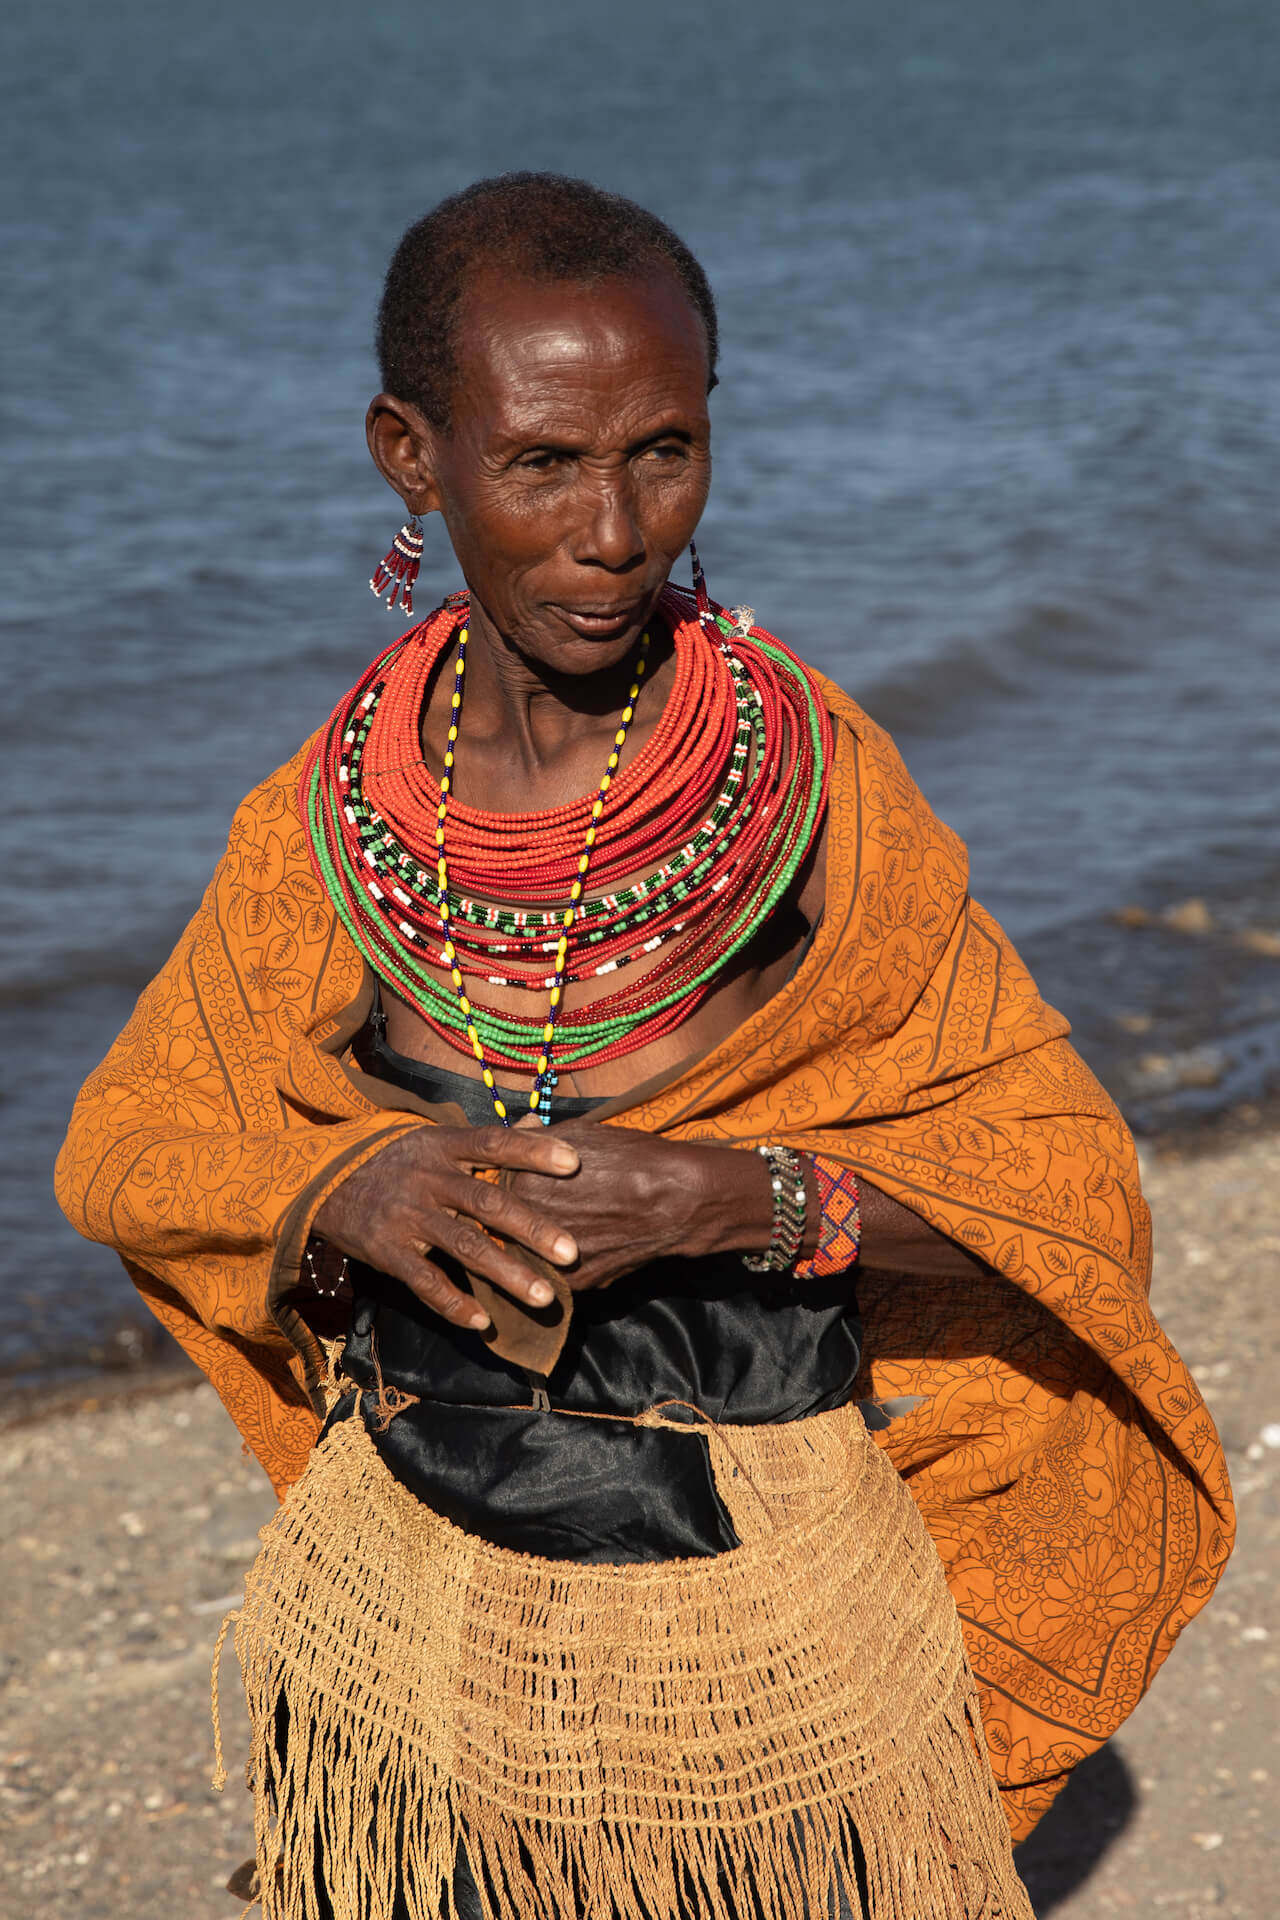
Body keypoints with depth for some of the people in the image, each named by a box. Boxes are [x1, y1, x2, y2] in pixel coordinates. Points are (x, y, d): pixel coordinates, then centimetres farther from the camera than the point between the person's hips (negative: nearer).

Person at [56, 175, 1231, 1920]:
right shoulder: (327, 822, -5)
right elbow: (119, 1147, 5)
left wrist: (736, 1195, -24)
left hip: (763, 1634, -2)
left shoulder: (810, 782, -12)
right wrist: (351, 1184, -16)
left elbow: (1074, 1176, -8)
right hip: (409, 1622, 2)